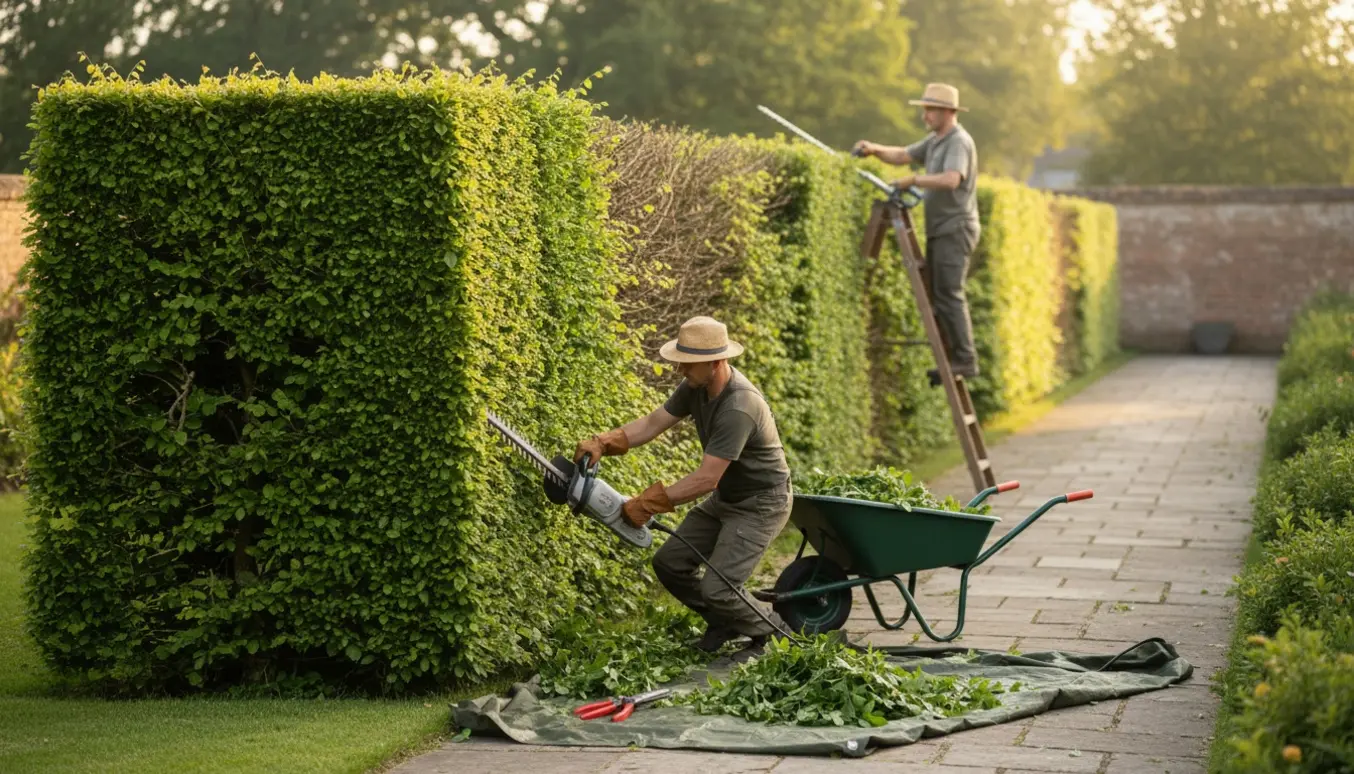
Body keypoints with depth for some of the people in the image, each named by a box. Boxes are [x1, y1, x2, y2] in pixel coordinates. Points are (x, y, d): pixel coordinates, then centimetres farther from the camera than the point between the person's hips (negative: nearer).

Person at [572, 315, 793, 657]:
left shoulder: (738, 408, -34)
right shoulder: (697, 386, -7)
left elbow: (706, 479, -33)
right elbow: (653, 423, -4)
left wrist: (647, 504, -29)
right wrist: (602, 443, -20)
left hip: (761, 504, -9)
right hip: (725, 499, 9)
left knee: (717, 589, -15)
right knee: (669, 563, 6)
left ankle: (771, 629, 13)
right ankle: (723, 622, 27)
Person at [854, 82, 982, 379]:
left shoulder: (959, 142, -14)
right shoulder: (935, 140, 16)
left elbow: (950, 179, -30)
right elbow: (902, 156, 21)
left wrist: (914, 180, -24)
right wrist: (875, 150, 4)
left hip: (955, 229, -10)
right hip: (940, 231, 10)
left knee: (948, 295, -13)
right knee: (936, 295, 9)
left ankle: (965, 359, -12)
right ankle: (952, 356, 13)